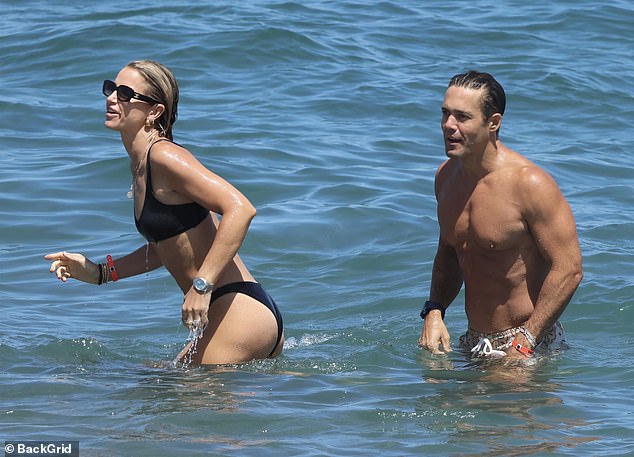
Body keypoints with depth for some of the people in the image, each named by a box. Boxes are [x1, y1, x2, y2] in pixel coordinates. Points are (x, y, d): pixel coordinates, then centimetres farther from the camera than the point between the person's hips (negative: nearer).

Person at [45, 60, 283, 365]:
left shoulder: (164, 156, -14)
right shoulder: (140, 165, 14)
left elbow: (240, 209, -23)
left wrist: (201, 285, -26)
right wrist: (99, 273, 16)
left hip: (243, 313, -10)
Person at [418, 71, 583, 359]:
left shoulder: (530, 184, -19)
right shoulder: (446, 175, 4)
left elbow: (568, 270, -18)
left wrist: (525, 341, -20)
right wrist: (434, 312, 3)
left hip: (530, 343, -8)